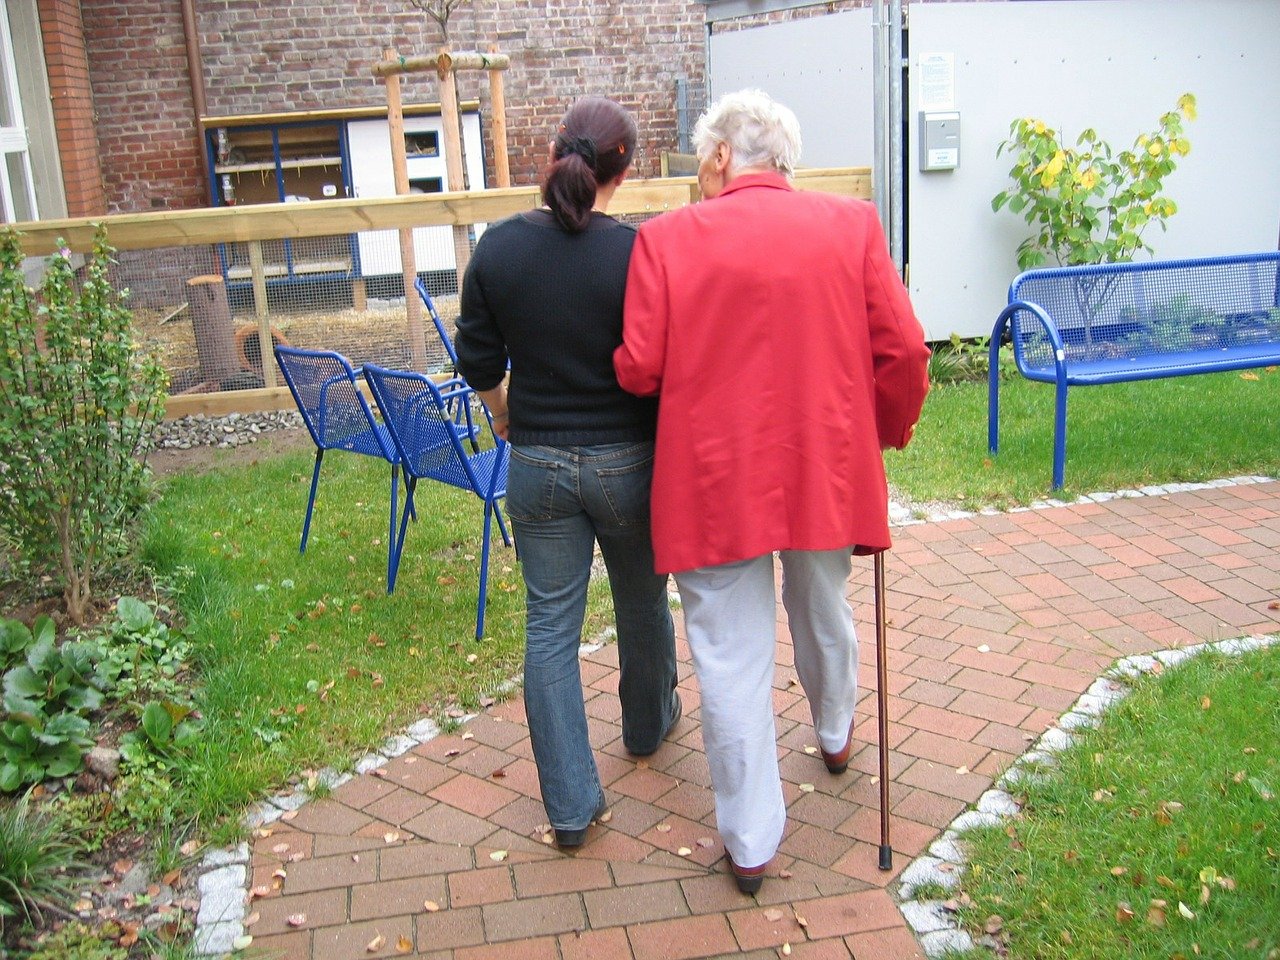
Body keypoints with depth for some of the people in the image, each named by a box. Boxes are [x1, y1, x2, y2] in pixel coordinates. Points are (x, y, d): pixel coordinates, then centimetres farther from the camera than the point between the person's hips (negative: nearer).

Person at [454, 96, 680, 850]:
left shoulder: (499, 247, -6)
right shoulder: (639, 253, -15)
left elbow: (478, 363, 3)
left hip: (537, 464, 2)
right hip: (627, 462, -1)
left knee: (551, 623, 9)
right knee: (643, 602, 23)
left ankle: (571, 803, 12)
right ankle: (648, 724, 48)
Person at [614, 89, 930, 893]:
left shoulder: (668, 237, -8)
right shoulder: (852, 224, -2)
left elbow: (638, 368, -10)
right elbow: (903, 351, -5)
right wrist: (885, 434, 13)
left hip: (714, 476, -3)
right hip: (827, 466, 3)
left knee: (732, 658, 8)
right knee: (823, 612, 28)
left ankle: (751, 842, 17)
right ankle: (835, 734, 55)